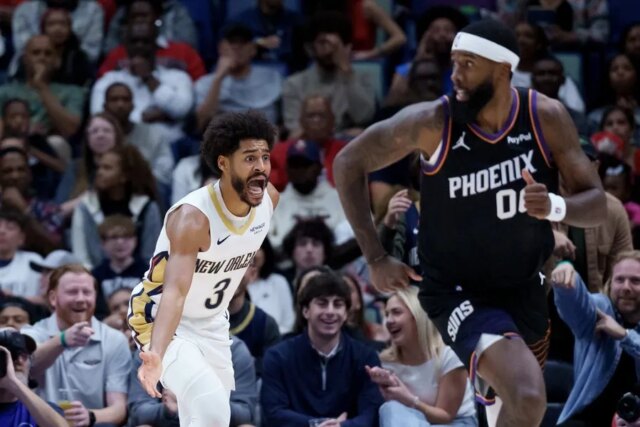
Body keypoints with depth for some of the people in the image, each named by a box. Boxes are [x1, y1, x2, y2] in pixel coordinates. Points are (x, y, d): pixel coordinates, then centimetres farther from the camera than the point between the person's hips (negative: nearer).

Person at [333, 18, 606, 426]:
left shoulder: (547, 117, -13)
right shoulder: (432, 123, -20)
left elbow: (597, 205, -9)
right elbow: (348, 163, -8)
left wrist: (554, 206, -32)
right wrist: (376, 258, -11)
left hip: (525, 287, 4)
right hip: (459, 294, -4)